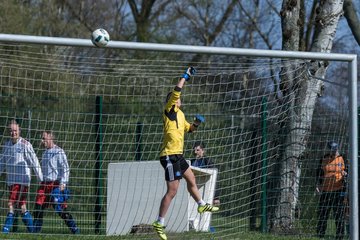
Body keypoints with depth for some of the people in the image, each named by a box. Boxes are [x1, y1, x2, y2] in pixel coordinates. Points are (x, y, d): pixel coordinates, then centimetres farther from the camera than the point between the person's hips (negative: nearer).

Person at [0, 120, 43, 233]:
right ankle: (31, 228, 15)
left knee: (12, 204, -12)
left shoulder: (25, 145, -7)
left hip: (22, 180, -6)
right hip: (11, 180, 6)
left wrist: (41, 179, -8)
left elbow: (34, 162, -7)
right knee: (22, 206, 7)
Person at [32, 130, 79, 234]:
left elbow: (65, 168, -14)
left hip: (56, 185, -8)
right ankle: (35, 231, 10)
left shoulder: (59, 152, -9)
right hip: (45, 184, 8)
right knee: (38, 207, 2)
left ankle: (75, 230, -3)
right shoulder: (45, 152, 17)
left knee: (61, 209, -10)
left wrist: (63, 183, -21)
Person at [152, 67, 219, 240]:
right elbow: (176, 92, -22)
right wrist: (185, 76, -15)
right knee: (172, 191, -10)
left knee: (191, 179, 26)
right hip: (170, 156, -9)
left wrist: (196, 123, 9)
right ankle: (159, 224, -7)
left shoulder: (180, 114, 16)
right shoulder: (169, 111, -9)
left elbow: (188, 129, 29)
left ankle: (201, 205, 47)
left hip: (178, 155, 9)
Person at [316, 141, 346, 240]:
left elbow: (346, 172, 6)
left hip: (338, 190, -3)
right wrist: (318, 185, 5)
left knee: (339, 214, -4)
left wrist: (345, 174, -17)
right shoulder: (324, 159, 10)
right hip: (325, 191, 3)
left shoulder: (342, 159, 3)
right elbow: (319, 173, 16)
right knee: (322, 213, 5)